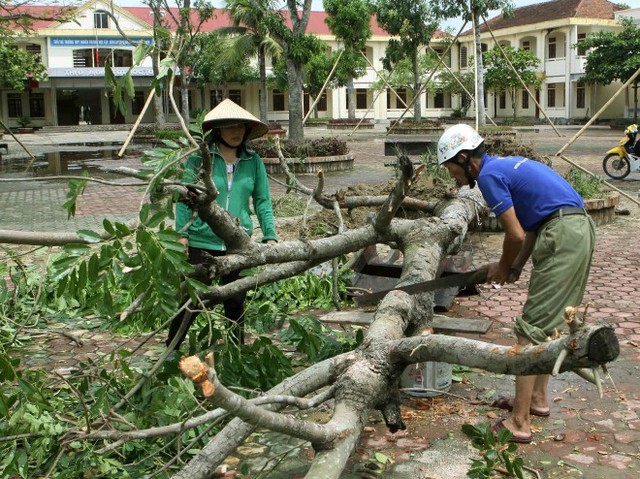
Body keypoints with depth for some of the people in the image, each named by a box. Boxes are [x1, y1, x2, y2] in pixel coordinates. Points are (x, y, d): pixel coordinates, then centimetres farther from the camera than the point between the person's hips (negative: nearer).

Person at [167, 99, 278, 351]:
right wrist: (182, 233, -6)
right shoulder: (199, 157, -4)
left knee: (235, 302, 12)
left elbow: (262, 201, 6)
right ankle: (171, 349, 24)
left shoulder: (253, 161, 4)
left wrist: (270, 236, -1)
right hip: (202, 242, -2)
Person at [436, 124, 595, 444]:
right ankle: (537, 398, 32)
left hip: (562, 238, -10)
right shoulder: (508, 166, 21)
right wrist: (517, 266, 13)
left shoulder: (489, 174, -8)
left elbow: (516, 235, -9)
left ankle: (519, 423, -5)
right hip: (581, 228, 10)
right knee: (549, 323, 20)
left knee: (531, 330, -8)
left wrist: (504, 268, 8)